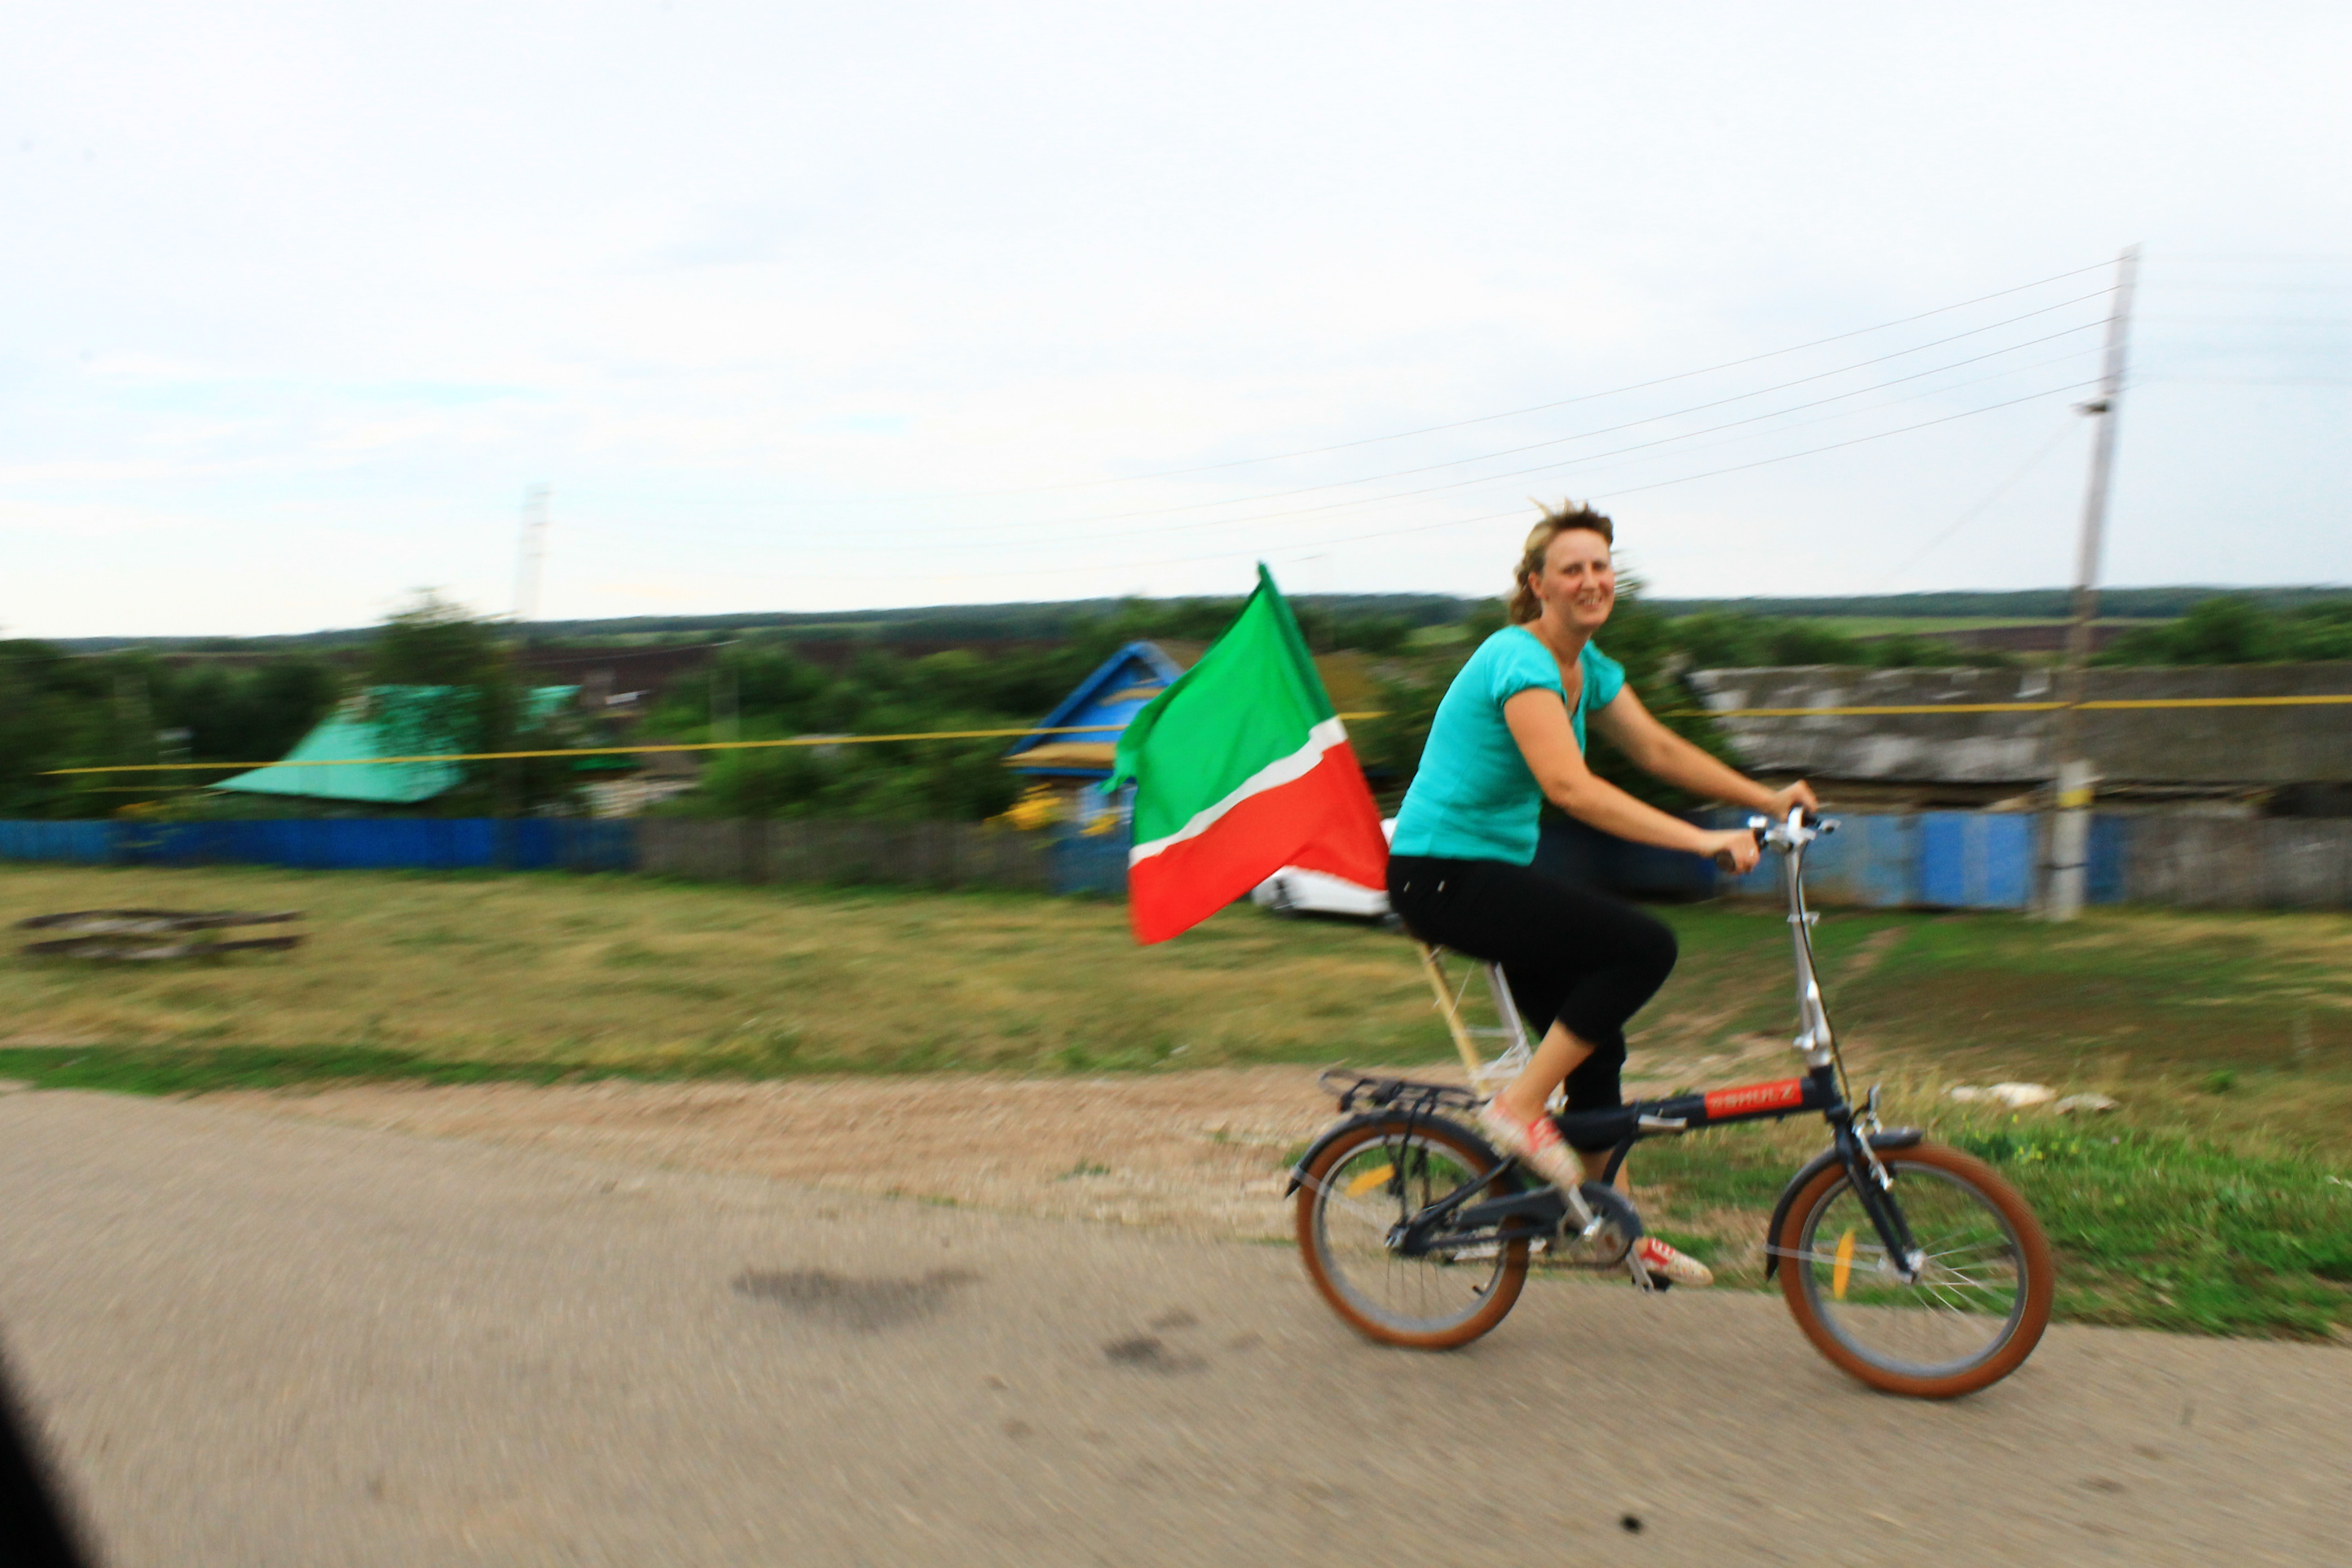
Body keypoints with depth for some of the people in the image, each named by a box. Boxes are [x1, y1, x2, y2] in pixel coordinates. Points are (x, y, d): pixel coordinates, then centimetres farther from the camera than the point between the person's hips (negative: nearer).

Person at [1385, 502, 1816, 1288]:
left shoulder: (1588, 665, 10)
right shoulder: (1520, 660, -20)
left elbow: (1658, 749, 13)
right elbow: (1569, 787, -32)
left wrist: (1767, 798, 4)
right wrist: (1701, 840, -35)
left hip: (1493, 869, 9)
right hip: (1441, 874, -9)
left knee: (1594, 1040, 11)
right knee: (1645, 945, -19)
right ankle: (1519, 1107, -9)